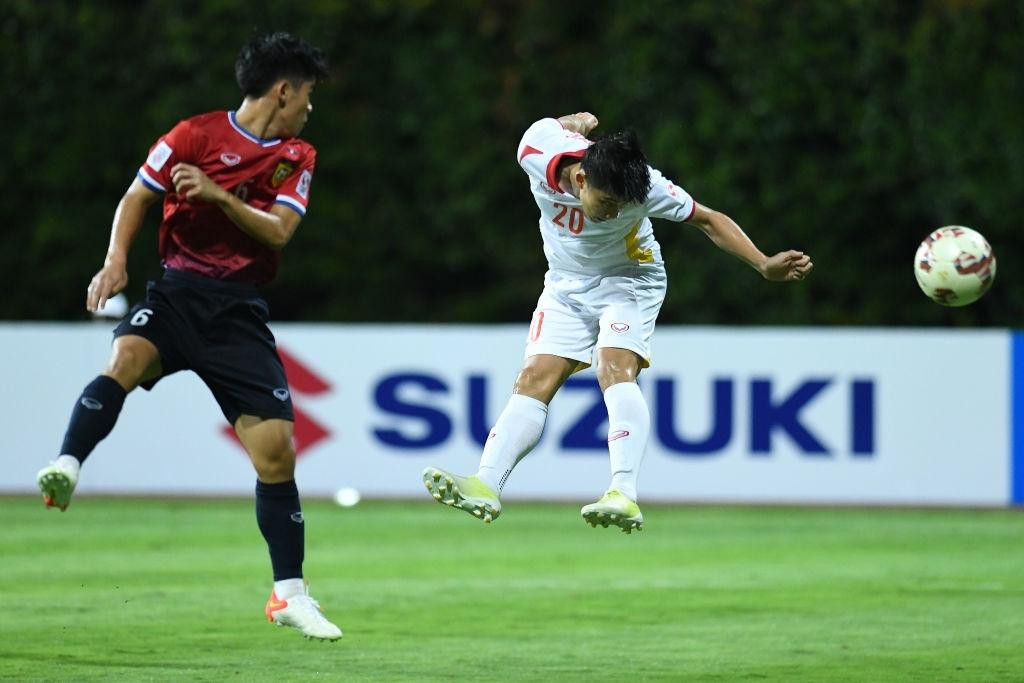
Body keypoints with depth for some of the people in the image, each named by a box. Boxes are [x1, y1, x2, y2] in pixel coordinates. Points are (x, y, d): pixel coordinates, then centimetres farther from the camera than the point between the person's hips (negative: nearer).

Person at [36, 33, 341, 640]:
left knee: (276, 447, -5)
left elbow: (278, 230, -2)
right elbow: (137, 198, 4)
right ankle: (65, 470, -44)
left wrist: (219, 195, -16)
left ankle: (290, 594, 5)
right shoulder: (197, 134, 1)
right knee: (128, 357, -37)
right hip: (179, 288, -2)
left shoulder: (298, 157, 12)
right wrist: (116, 261, -12)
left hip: (240, 310, 2)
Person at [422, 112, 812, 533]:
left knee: (616, 370, -26)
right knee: (534, 381, -10)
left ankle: (624, 496, -38)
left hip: (627, 280, -4)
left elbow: (708, 219, -18)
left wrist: (764, 265, -22)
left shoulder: (644, 185, -30)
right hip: (566, 285, 4)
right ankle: (486, 488, -18)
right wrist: (573, 122, 18)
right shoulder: (537, 149, -26)